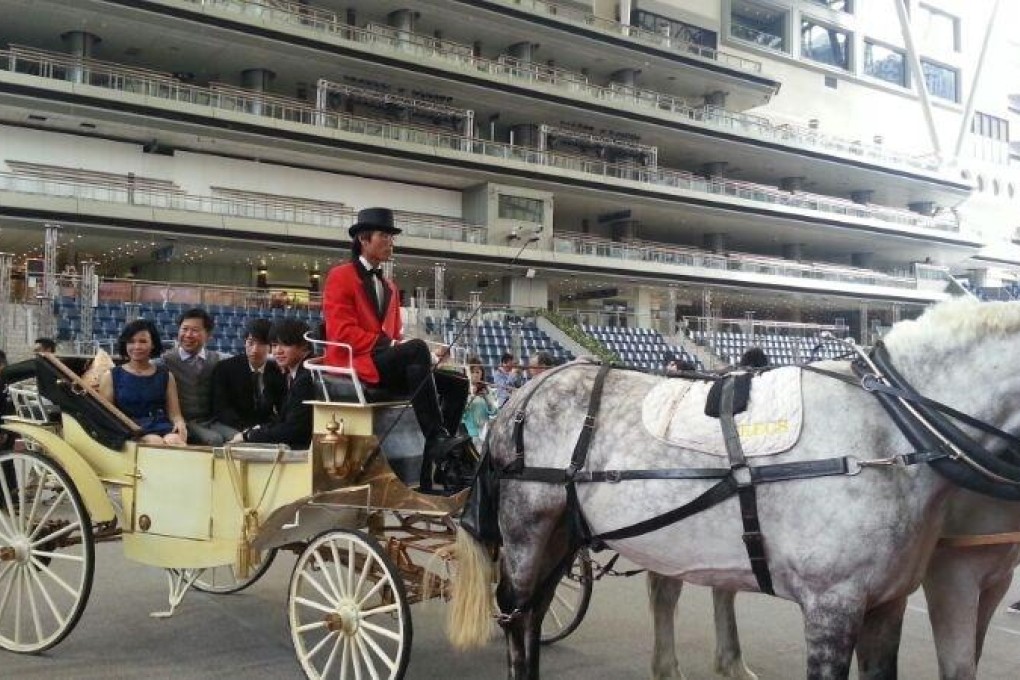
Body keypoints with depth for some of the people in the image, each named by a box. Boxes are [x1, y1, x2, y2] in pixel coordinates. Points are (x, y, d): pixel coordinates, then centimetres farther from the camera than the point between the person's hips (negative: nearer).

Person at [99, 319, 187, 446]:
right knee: (155, 442, -38)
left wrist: (180, 424, -12)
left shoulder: (165, 376, 18)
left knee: (175, 441, -37)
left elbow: (174, 414, 13)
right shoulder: (111, 376, 15)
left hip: (161, 426, 1)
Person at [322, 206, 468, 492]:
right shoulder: (341, 276, 1)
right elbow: (342, 331, -11)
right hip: (353, 363, -8)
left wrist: (399, 346, -3)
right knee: (418, 348, -35)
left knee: (457, 385, -11)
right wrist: (389, 345, -18)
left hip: (389, 365, 8)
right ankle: (438, 438, -35)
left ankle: (429, 480, -19)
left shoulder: (390, 287, 25)